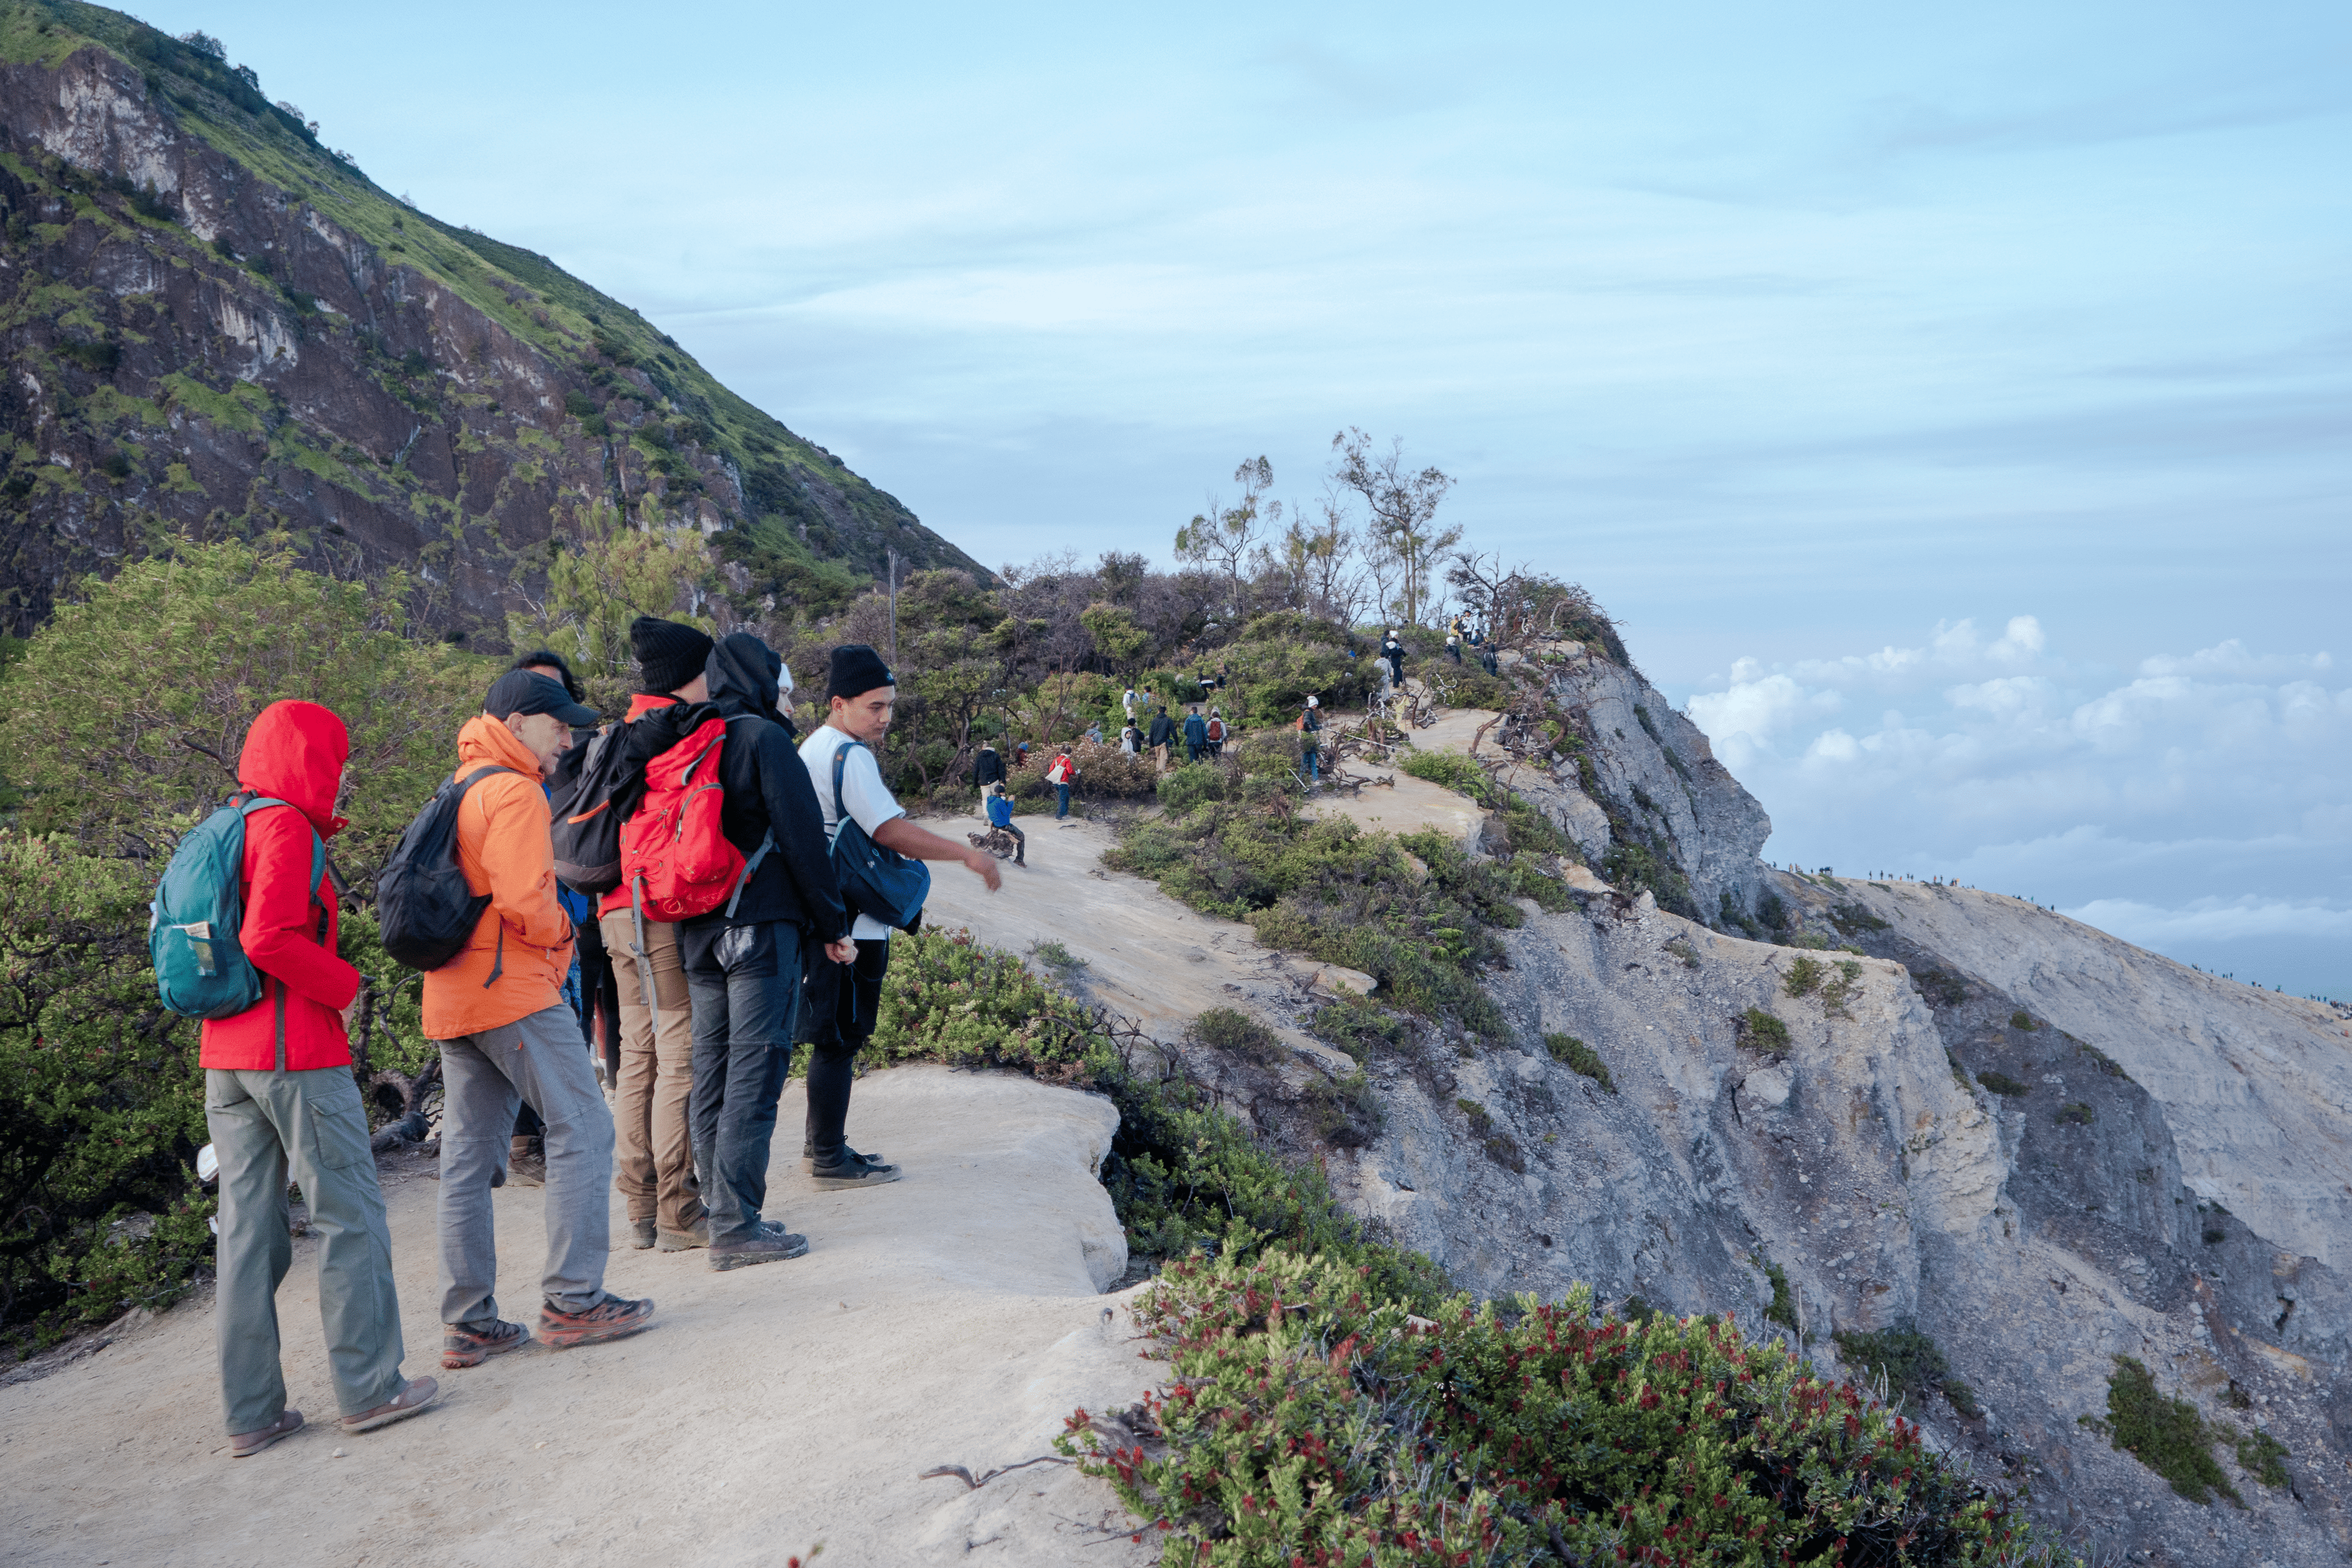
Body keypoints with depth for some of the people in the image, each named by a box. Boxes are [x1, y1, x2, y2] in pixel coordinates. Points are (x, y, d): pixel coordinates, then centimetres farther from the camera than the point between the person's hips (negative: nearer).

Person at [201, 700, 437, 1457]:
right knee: (351, 1213, 1)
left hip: (225, 1058, 9)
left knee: (247, 1227, 8)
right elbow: (270, 938, -23)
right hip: (299, 1054, -9)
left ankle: (251, 1413, 12)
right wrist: (344, 986, -10)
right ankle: (369, 1387, 6)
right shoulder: (285, 826, -11)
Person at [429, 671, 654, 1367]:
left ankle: (467, 1322, 11)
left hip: (451, 996, 10)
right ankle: (571, 1299, -5)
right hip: (514, 990, -10)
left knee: (468, 1155, 8)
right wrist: (561, 931, -3)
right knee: (582, 1127, -4)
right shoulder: (514, 792, -11)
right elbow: (524, 899, -21)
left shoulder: (457, 791, 20)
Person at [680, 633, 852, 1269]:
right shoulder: (765, 738, -8)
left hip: (698, 930, 8)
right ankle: (737, 1227, -5)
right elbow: (803, 837, -11)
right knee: (755, 1070, -6)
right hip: (763, 926, -8)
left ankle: (723, 1213, 18)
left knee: (711, 1069, 11)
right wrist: (833, 924, -5)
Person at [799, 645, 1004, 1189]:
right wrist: (967, 854, -21)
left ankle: (823, 1145, 26)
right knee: (839, 1039, -4)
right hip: (849, 925, -10)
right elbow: (890, 830, -23)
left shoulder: (814, 749, 17)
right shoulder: (849, 756, -16)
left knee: (834, 1037, 17)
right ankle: (830, 1159, 2)